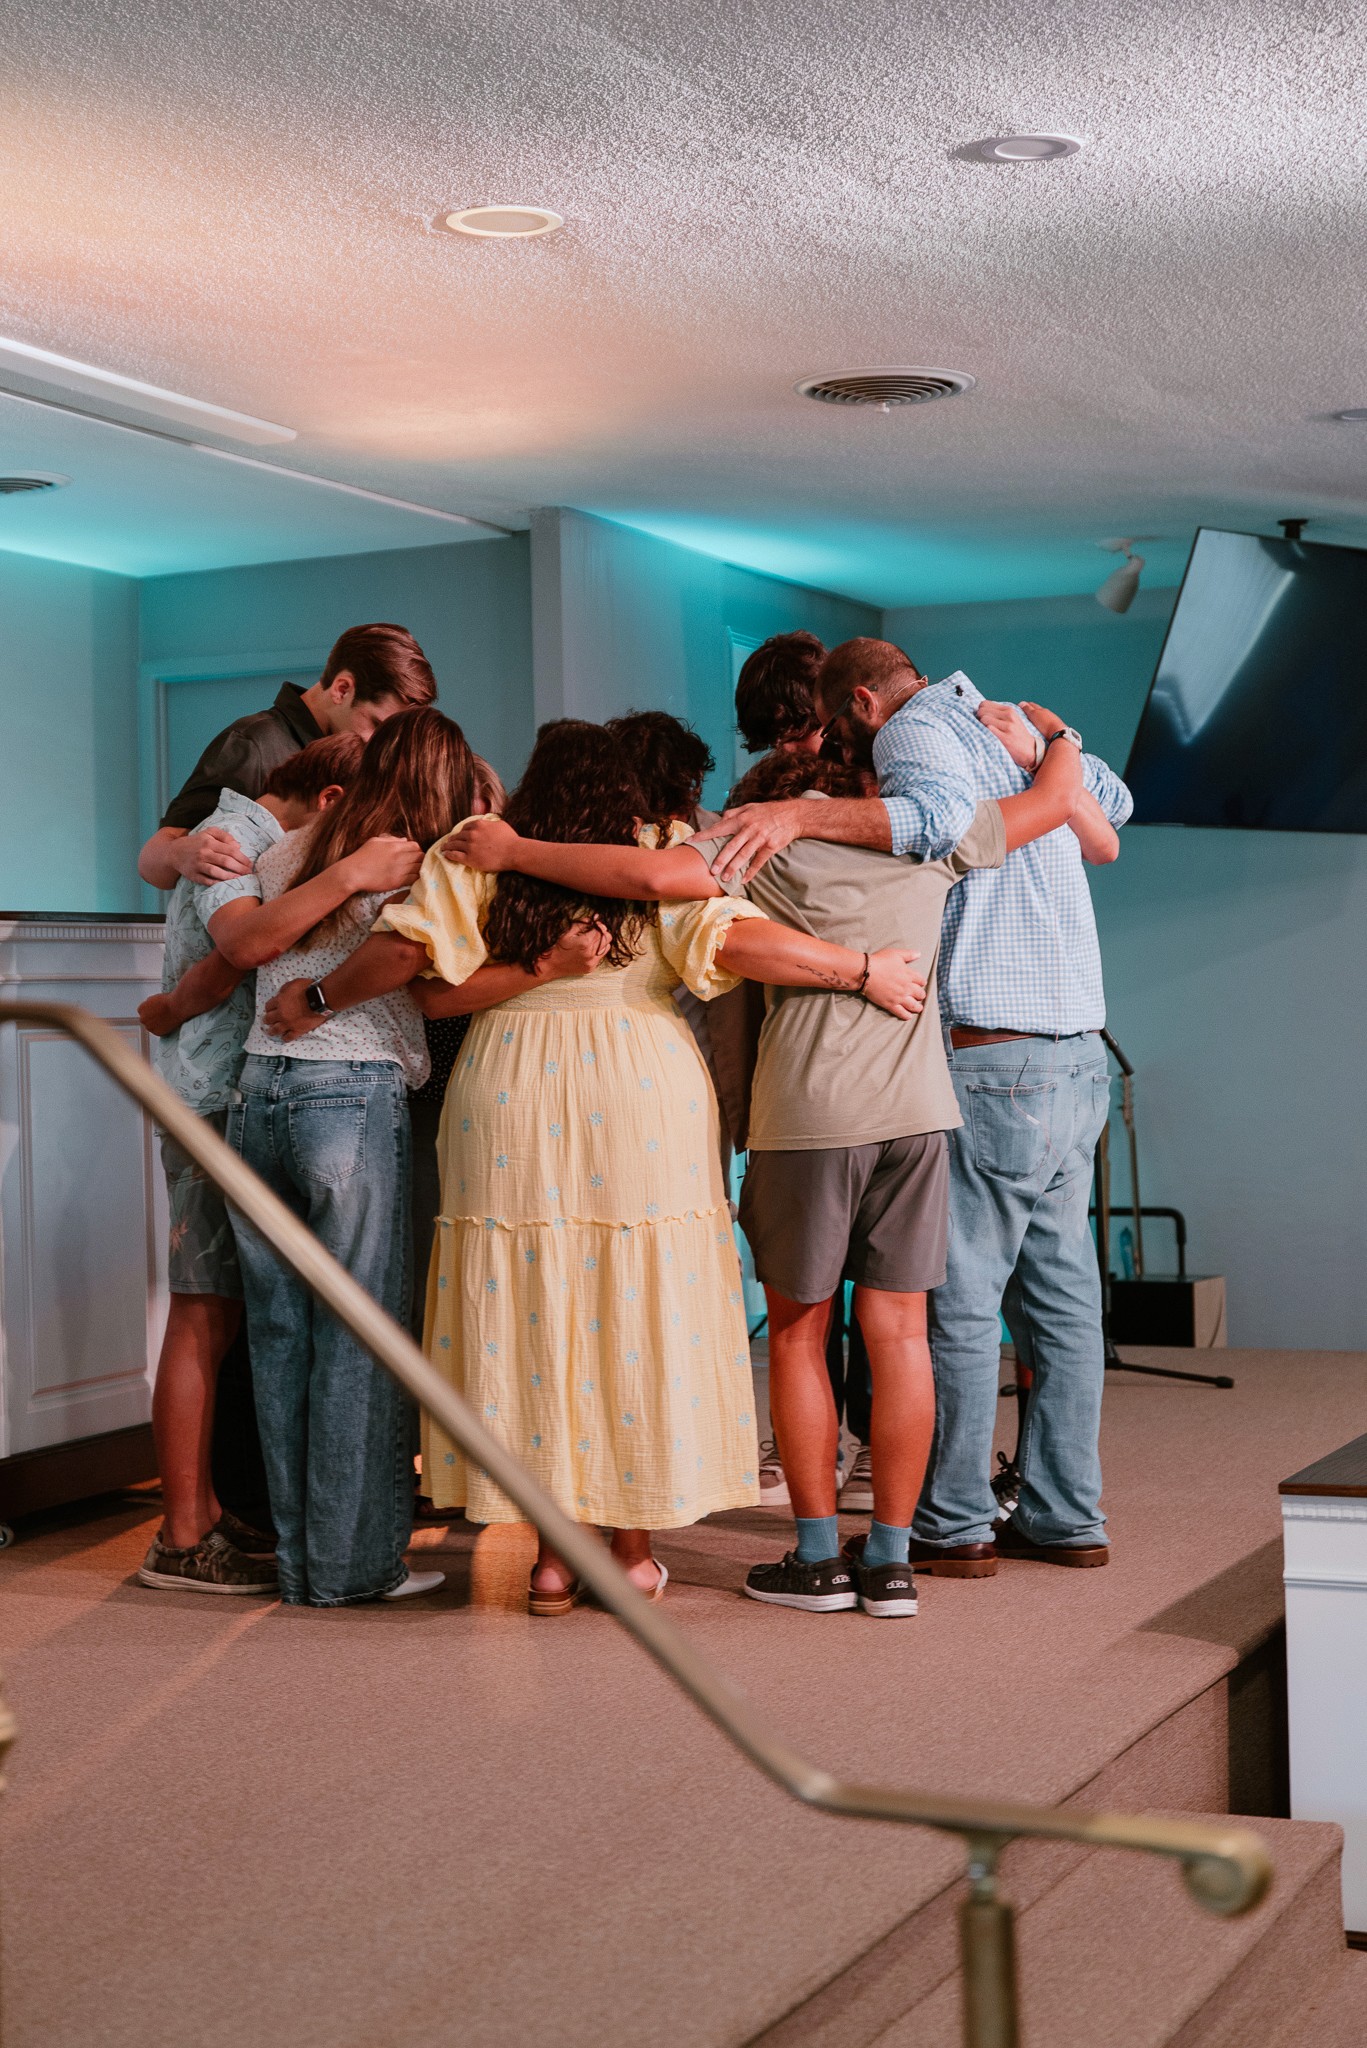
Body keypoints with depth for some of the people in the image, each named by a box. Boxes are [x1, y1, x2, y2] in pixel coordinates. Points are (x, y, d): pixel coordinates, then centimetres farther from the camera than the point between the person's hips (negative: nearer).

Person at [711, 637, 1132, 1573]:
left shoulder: (915, 730, -4)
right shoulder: (1010, 729, 20)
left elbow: (945, 816, -27)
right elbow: (1109, 810, 35)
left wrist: (804, 813, -34)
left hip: (995, 1061, -9)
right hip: (1080, 1054, 9)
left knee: (959, 1297, -2)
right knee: (1060, 1293, 11)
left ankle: (953, 1524, 4)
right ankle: (1066, 1515, 17)